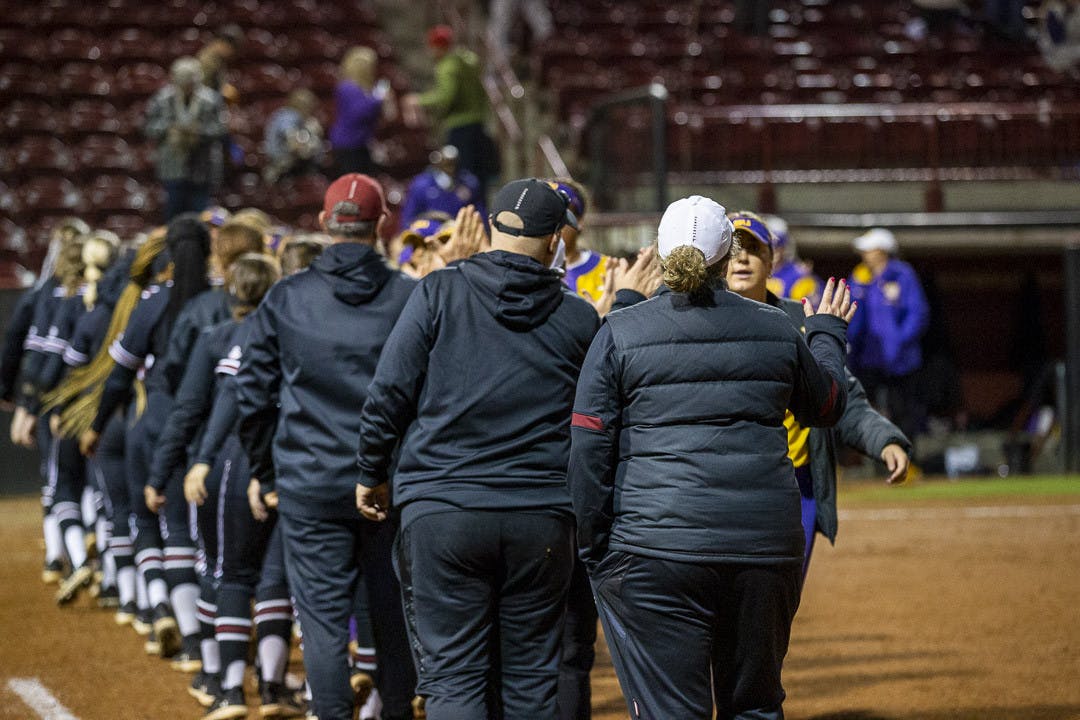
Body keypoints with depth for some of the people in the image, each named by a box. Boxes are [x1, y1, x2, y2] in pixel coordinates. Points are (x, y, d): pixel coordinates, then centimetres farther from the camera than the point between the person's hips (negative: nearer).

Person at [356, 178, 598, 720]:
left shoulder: (439, 293, -2)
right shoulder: (579, 318, 2)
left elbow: (388, 394, -2)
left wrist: (372, 473, 14)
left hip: (439, 512, -2)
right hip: (541, 521, 2)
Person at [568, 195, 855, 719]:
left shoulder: (620, 332, 0)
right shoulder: (777, 330, 8)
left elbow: (588, 452, -3)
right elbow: (827, 405, 26)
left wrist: (592, 550, 4)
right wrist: (827, 335, 44)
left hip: (654, 548, -3)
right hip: (765, 543, 3)